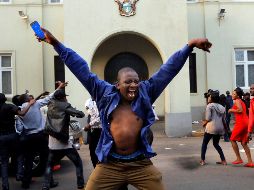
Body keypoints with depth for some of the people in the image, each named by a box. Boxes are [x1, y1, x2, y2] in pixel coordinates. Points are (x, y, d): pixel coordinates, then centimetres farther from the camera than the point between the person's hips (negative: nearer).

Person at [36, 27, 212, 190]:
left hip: (140, 163, 1)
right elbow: (82, 70, -1)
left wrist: (190, 46, -5)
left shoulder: (145, 93, 0)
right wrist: (56, 43, 0)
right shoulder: (106, 94, -1)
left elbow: (168, 70, -1)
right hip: (110, 164, 0)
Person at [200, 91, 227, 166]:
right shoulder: (222, 107, 13)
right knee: (216, 144, 21)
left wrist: (204, 123, 7)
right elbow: (223, 120, 12)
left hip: (211, 127, -6)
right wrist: (226, 129, 22)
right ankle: (223, 160, 14)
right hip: (220, 128, 6)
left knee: (204, 143, 8)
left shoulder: (209, 106, -6)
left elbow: (208, 118, -12)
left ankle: (202, 160, 5)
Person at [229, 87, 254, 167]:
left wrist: (232, 110, -7)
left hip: (241, 122, -9)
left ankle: (239, 159, 3)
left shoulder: (237, 101, -6)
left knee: (233, 139, 3)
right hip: (246, 122, 9)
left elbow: (240, 110, -20)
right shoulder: (242, 101, 21)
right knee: (244, 143, 9)